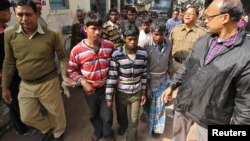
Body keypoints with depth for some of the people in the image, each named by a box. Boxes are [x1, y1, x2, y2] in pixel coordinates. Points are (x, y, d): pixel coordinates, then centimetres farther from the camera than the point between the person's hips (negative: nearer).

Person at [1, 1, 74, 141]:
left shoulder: (51, 35, -15)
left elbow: (63, 56, -3)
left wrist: (64, 75, -17)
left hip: (48, 83, -3)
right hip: (25, 85, 4)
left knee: (56, 112, 15)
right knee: (27, 117, 17)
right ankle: (47, 129, 49)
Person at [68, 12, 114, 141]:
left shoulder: (110, 46, -12)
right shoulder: (77, 50, -17)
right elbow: (72, 70, -5)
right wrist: (83, 82, -16)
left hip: (106, 87, 0)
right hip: (90, 89, 0)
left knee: (107, 115, 11)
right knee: (94, 114, 24)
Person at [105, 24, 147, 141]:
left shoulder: (143, 54, -10)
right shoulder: (116, 55, -18)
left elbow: (144, 74, 0)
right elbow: (111, 77, -15)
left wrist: (143, 93, 4)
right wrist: (109, 98, -12)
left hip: (137, 93, 1)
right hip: (121, 92, 0)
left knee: (134, 121, 13)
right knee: (121, 115, 26)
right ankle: (123, 125, 62)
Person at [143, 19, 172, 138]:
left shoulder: (168, 43, -7)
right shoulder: (146, 44, -19)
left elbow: (169, 61, 7)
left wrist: (169, 75, 12)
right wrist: (147, 86, -12)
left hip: (164, 80, 4)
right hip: (150, 80, -3)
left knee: (160, 106, 16)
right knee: (151, 105, 14)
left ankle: (158, 128, 42)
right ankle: (151, 127, 41)